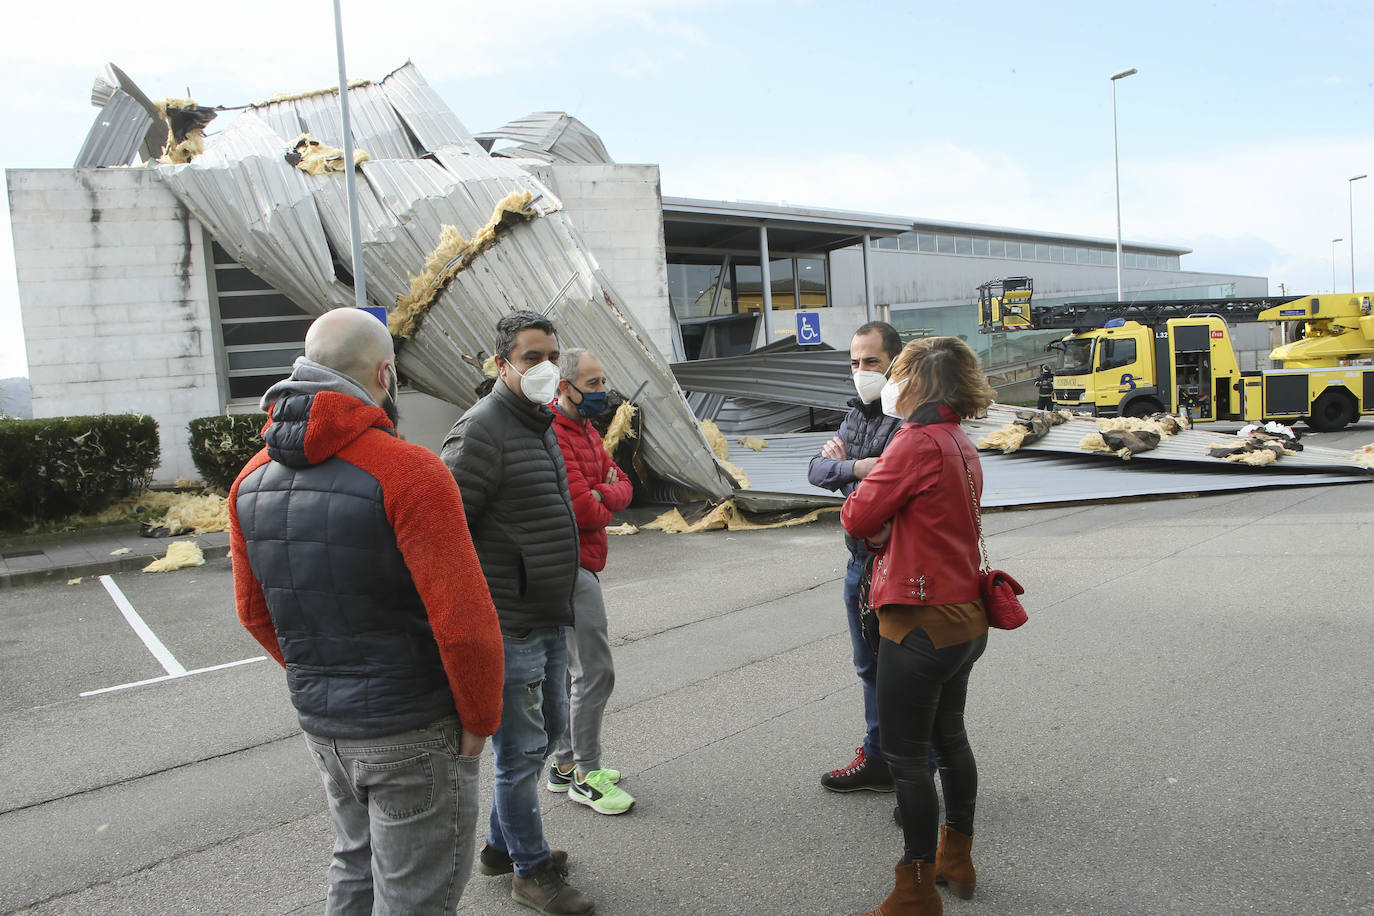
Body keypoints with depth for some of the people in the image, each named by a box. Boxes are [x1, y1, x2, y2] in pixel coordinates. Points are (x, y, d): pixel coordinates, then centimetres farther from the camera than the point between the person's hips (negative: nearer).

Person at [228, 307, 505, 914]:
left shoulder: (252, 481, 1)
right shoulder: (408, 471, -22)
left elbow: (254, 611, 11)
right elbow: (465, 622, -24)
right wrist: (480, 720, -9)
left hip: (320, 725, 7)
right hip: (412, 734, -6)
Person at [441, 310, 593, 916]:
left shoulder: (541, 427, 13)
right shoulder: (482, 431, -18)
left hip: (548, 618, 10)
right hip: (509, 625, -10)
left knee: (548, 728, 20)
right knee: (522, 748, 4)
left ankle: (500, 845, 38)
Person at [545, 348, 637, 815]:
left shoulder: (584, 428, 15)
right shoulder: (554, 435, -19)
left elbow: (623, 486, 12)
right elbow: (585, 510, -24)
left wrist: (599, 495, -9)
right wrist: (605, 505, -3)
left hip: (580, 562, 11)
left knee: (574, 668, 16)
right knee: (595, 672, -6)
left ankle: (565, 764, 27)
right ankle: (586, 776, 6)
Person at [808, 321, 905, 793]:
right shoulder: (855, 414, 12)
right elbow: (817, 471, 5)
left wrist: (841, 466, -13)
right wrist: (854, 466, -14)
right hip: (859, 563, 9)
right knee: (870, 666, 19)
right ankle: (877, 758, 35)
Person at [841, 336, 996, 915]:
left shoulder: (918, 443, -20)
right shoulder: (960, 444, 10)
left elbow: (858, 518, -16)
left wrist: (867, 478, 2)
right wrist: (885, 530, -3)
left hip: (921, 623, -10)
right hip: (964, 617, 10)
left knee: (906, 758, 3)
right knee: (948, 736, 23)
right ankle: (956, 860, 40)